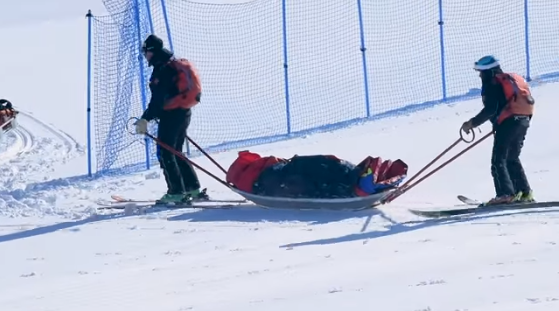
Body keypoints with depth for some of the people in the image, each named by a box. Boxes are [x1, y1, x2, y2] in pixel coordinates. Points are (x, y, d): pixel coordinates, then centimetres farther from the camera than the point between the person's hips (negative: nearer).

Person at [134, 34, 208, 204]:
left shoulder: (162, 69, -17)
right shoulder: (175, 64, 14)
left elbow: (158, 99, -24)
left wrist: (146, 118, -25)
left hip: (171, 114, -10)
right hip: (184, 113, 10)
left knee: (165, 153, -4)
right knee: (176, 153, 16)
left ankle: (176, 192, -7)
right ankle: (193, 188, 15)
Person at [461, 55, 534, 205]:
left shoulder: (492, 83, -5)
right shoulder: (512, 79, 20)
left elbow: (490, 109, -16)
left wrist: (472, 123, -12)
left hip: (508, 123, -9)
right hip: (524, 121, 9)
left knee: (498, 160, -7)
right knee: (512, 159, 19)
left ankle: (505, 193, -18)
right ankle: (525, 192, 13)